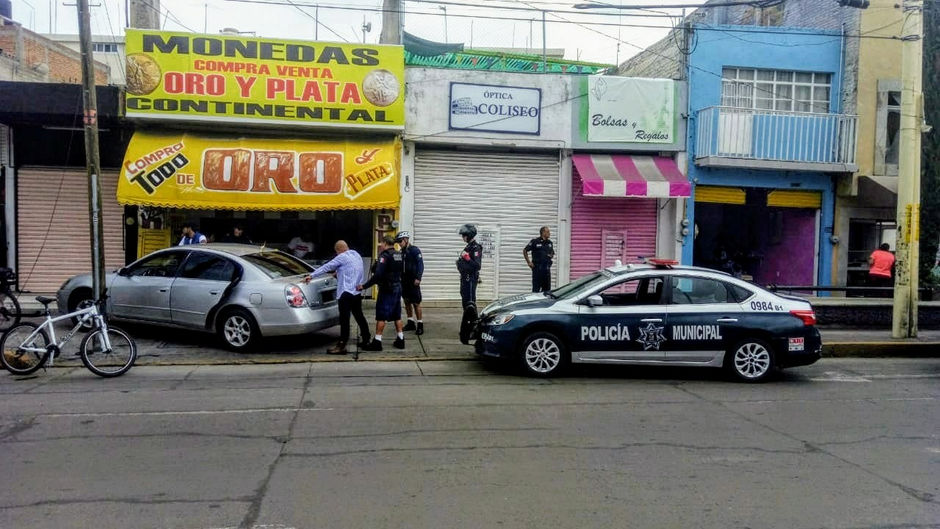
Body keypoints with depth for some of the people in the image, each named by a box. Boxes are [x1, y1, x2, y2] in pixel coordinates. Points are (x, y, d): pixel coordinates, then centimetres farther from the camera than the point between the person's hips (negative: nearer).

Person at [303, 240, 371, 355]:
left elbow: (326, 267, -11)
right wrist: (339, 273, 31)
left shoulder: (343, 257, -10)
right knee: (359, 316, 19)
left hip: (346, 293, -9)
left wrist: (311, 275, -10)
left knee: (344, 319, -10)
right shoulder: (357, 255, 15)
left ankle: (341, 346, -11)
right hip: (357, 292, 9)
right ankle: (366, 339, 28)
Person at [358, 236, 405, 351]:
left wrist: (364, 286, -21)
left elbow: (378, 275, -25)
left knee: (381, 316, -3)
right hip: (397, 288, 8)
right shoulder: (399, 255, 10)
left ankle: (377, 341, -2)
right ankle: (400, 340, 17)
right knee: (397, 316, 14)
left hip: (387, 289, -8)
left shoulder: (385, 255, -15)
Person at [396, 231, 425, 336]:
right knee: (406, 302, 12)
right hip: (404, 280, 8)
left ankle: (420, 325, -1)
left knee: (416, 303, -6)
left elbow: (420, 264, -16)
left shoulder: (415, 250, -9)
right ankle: (410, 322, 22)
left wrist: (418, 278, -22)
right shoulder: (402, 252, 13)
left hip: (413, 281, -8)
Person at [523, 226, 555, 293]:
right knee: (536, 288, -4)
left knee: (547, 288, 7)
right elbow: (525, 251, 1)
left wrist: (551, 256, 3)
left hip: (547, 268, 5)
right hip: (537, 268, -5)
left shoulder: (550, 243, 12)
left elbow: (552, 253, 26)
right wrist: (528, 262, -4)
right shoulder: (535, 241, -4)